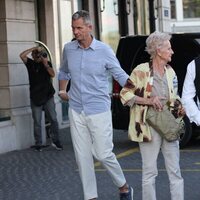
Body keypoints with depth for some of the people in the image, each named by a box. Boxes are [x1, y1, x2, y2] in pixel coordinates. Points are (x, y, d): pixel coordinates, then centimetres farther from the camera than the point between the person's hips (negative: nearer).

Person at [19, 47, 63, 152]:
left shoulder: (47, 64, 8)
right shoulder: (30, 64, 5)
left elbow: (52, 74, -7)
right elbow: (22, 55, -11)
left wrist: (46, 64, -19)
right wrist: (34, 48, -11)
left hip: (48, 97, 1)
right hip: (35, 98, 0)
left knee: (53, 119, -3)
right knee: (37, 122, 3)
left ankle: (55, 141, 6)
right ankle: (38, 144, 9)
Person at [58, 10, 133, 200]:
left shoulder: (104, 50, -7)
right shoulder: (68, 48, 4)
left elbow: (120, 76, -2)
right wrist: (62, 90, 13)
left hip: (99, 110, -4)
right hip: (76, 111, 4)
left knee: (103, 154, -3)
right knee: (83, 157, 6)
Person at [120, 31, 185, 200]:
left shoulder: (170, 72, 11)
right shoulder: (142, 70, -8)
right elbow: (125, 94, -7)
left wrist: (180, 108, 6)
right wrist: (147, 101, -17)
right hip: (149, 127, -5)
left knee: (175, 170, 5)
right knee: (150, 172, 1)